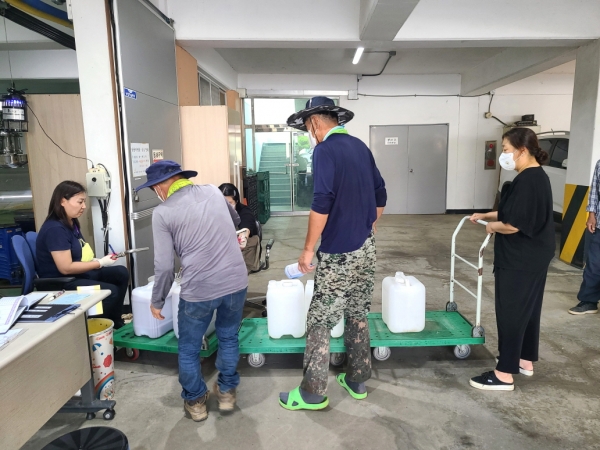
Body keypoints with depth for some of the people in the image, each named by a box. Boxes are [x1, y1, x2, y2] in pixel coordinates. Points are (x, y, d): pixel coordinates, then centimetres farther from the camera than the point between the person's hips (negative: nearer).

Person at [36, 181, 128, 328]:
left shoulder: (72, 223, 7)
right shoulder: (55, 229, -22)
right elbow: (66, 268, -25)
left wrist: (96, 260, -6)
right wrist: (100, 263, -17)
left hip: (78, 273, 10)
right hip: (60, 283, -10)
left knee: (121, 273, 3)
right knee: (111, 291, -21)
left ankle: (115, 321, 11)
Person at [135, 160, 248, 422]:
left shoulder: (163, 212, -4)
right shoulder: (214, 191, 8)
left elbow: (164, 265, -6)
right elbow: (235, 222, 27)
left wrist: (157, 301, 7)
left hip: (198, 290, -4)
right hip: (236, 282, 4)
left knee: (189, 349, 20)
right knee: (228, 338, 25)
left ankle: (195, 401, 35)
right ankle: (227, 392, 38)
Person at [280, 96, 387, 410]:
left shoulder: (325, 150, -13)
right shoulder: (360, 147, 11)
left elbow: (322, 204, -21)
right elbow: (380, 196, 15)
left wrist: (308, 250, -14)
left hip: (338, 252, -8)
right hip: (365, 248, 8)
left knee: (319, 321, 3)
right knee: (358, 315, 16)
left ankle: (313, 393, 13)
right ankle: (357, 381, 29)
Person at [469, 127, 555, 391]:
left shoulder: (527, 180, -22)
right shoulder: (536, 177, 11)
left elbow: (513, 224, -26)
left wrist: (492, 226, -8)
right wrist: (486, 215, 15)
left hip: (521, 259, -10)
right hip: (533, 256, 10)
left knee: (510, 312, -2)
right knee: (527, 308, 18)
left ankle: (505, 374, 8)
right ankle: (525, 361, 33)